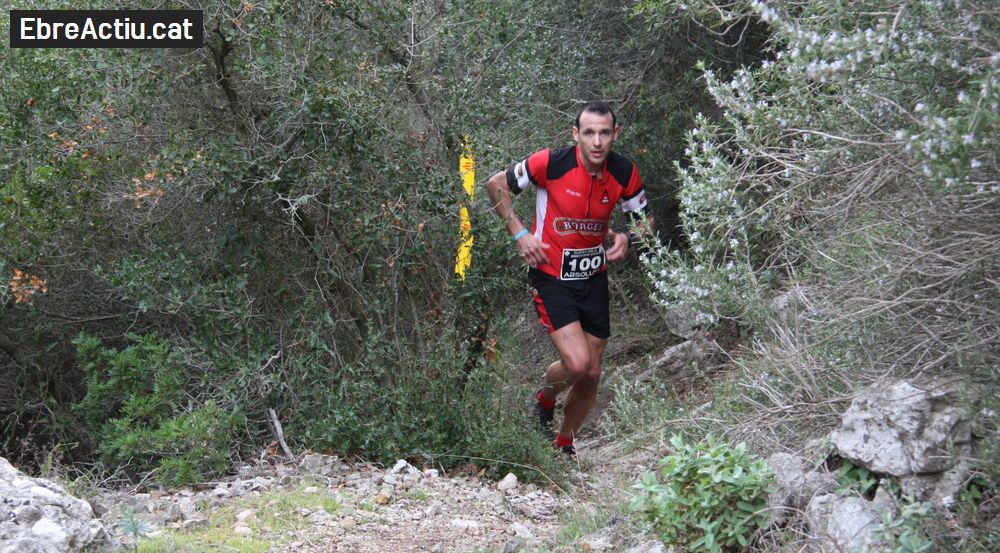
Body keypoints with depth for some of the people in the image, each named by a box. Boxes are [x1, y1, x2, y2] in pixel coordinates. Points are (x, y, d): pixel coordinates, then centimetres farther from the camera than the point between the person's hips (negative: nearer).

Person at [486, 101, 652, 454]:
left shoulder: (624, 173, -8)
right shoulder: (551, 163, -19)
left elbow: (643, 219, 10)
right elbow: (496, 185, -4)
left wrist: (624, 238, -12)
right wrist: (520, 234, -11)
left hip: (594, 278, 4)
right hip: (551, 277, -4)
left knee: (592, 374, 7)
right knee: (577, 363, -20)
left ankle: (565, 447, 30)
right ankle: (544, 400, 16)